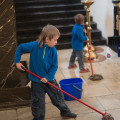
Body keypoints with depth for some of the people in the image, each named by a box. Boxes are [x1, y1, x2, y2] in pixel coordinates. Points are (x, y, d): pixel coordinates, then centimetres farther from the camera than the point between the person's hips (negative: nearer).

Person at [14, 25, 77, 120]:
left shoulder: (53, 50, -12)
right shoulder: (34, 46, -19)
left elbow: (54, 66, -8)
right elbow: (20, 48, -4)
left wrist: (48, 77, -17)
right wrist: (17, 61, -5)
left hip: (49, 79, 2)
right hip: (36, 80, -2)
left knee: (58, 96, 15)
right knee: (37, 101, 9)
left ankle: (65, 112, 37)